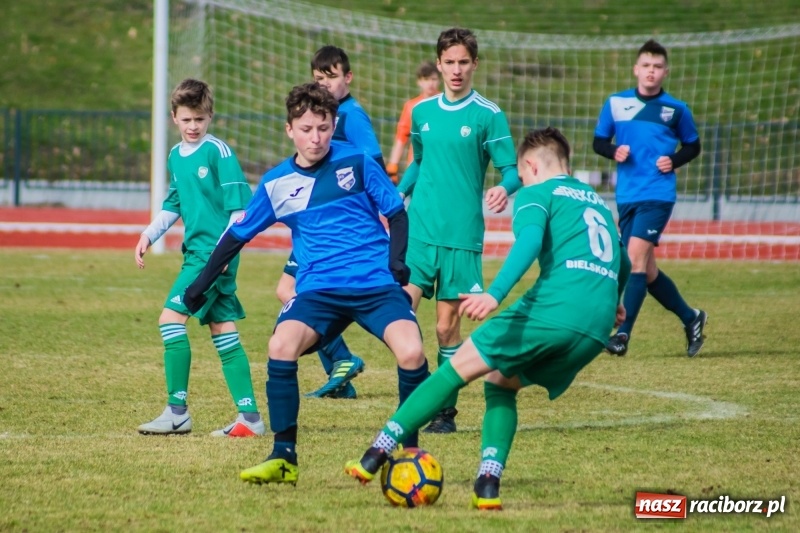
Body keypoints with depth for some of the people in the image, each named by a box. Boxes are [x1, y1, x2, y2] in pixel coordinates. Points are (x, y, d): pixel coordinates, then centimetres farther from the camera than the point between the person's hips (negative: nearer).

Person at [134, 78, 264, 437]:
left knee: (171, 318, -13)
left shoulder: (218, 152, -10)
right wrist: (148, 235, 13)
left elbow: (240, 205, -12)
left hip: (214, 252, -8)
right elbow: (173, 205, 25)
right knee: (223, 332, 6)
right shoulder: (176, 155, 14)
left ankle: (177, 411, -9)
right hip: (196, 251, 8)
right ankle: (250, 416, 7)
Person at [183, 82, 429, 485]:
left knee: (411, 352, -26)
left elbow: (396, 212, 8)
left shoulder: (356, 163, 0)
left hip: (377, 284, -2)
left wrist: (396, 260, -9)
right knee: (280, 347, -26)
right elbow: (238, 234, 17)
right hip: (319, 289, 2)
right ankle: (284, 458, -11)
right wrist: (201, 284, 18)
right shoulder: (276, 184, 6)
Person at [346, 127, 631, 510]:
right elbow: (623, 263, 44)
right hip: (598, 330, 6)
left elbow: (530, 241, -12)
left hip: (555, 307, -6)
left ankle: (377, 454, -2)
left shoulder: (537, 193, 10)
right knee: (500, 384, 22)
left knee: (459, 366, 4)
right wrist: (610, 301, 66)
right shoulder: (597, 201, 30)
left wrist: (494, 293, -25)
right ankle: (488, 483, 3)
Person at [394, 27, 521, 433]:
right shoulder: (421, 112, 10)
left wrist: (505, 189, -25)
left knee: (447, 324, 1)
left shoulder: (488, 115, -3)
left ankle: (445, 410, 13)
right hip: (418, 229, 3)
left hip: (462, 234, -3)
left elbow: (513, 170, -5)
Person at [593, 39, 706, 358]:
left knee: (635, 256, -19)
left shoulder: (676, 109, 1)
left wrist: (674, 161, -7)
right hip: (626, 197, 4)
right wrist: (613, 151, -9)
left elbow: (693, 145, 12)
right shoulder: (615, 103, 5)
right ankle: (690, 319, 30)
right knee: (647, 271, 9)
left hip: (657, 195, -4)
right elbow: (598, 141, 12)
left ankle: (623, 333, -18)